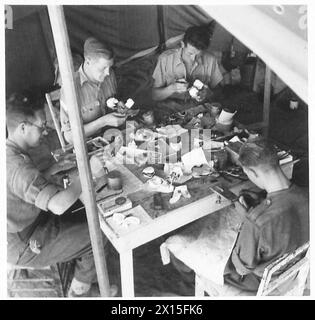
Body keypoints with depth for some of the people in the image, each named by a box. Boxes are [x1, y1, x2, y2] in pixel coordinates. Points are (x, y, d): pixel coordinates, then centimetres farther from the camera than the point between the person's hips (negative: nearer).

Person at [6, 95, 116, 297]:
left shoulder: (10, 153, 0)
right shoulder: (18, 167, -33)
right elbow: (59, 205, -40)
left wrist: (54, 169, 1)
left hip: (24, 227, 10)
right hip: (23, 247, -10)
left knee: (85, 216, 18)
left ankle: (81, 286, 28)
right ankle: (79, 291, 19)